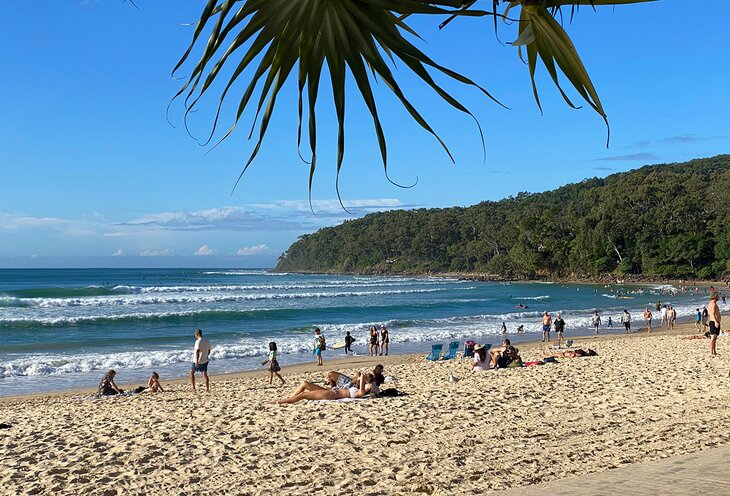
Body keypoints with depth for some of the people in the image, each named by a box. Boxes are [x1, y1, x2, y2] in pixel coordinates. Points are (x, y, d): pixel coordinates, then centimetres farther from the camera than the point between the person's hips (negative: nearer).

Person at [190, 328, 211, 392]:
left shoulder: (198, 341, -18)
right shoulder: (207, 341, 6)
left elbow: (197, 351, -26)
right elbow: (209, 351, 14)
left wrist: (197, 362, -27)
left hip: (198, 361, -7)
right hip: (205, 361, 7)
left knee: (191, 373, 10)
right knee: (205, 374, 8)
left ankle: (193, 388, 7)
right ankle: (207, 389, 4)